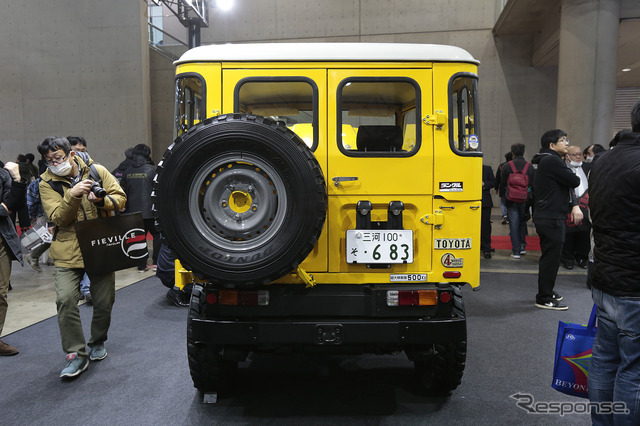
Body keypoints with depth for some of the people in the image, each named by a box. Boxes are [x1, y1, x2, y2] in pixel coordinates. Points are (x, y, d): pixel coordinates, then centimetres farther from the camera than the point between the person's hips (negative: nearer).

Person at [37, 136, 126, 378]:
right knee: (65, 299, -13)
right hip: (68, 251, 0)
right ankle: (76, 354, 2)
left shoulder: (97, 171, 1)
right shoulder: (47, 182, -1)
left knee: (104, 301, 6)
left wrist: (102, 201, -21)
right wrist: (73, 195, -28)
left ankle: (97, 342, 32)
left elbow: (121, 198, 0)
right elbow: (58, 218, -11)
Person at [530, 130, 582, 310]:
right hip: (551, 218, -11)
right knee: (551, 257, -5)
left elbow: (567, 185, 14)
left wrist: (574, 205, -2)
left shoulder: (548, 161, 17)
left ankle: (546, 291, 32)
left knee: (549, 256, 19)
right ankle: (544, 299, 3)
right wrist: (576, 178, 8)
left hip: (546, 216, 11)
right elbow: (574, 181, -16)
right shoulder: (552, 161, -15)